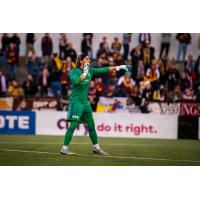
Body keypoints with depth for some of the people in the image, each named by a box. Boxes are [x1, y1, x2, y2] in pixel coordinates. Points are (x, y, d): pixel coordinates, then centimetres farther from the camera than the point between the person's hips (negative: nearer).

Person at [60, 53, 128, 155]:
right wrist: (84, 74, -22)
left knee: (91, 125, 13)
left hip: (85, 102, 7)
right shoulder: (74, 71, -8)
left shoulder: (90, 71, 9)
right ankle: (64, 148, -9)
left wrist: (117, 67, 10)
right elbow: (74, 80, -28)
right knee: (73, 125, -13)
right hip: (76, 101, -7)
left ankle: (96, 147, 25)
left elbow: (103, 70, 12)